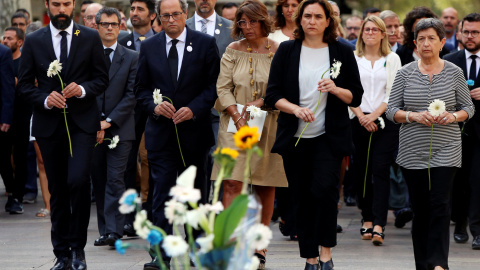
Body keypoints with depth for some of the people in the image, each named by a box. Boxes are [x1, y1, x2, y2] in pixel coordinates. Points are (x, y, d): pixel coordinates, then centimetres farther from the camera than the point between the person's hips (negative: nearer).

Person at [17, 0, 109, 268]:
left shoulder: (90, 38, 4)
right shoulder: (34, 41, 6)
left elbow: (102, 78, 5)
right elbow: (25, 84, 6)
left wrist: (83, 89, -14)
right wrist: (45, 99, -12)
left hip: (82, 122, -2)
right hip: (49, 123, 2)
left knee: (78, 180, -19)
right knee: (58, 191, 6)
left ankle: (78, 247, -4)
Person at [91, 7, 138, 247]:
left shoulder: (131, 58, 5)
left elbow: (131, 95, -1)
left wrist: (109, 121, -10)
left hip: (119, 128, -2)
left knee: (115, 180, -10)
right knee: (98, 182, 6)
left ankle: (114, 231, -15)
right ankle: (105, 230, 12)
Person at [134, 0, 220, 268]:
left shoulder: (206, 43, 0)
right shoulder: (149, 47, 6)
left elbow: (214, 84, -2)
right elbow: (141, 88, 9)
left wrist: (193, 109, -14)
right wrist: (155, 106, -10)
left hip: (194, 128, 0)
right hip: (161, 131, 0)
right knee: (162, 191, -7)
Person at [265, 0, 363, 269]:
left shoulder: (342, 52, 4)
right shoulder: (286, 50, 5)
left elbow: (356, 96, 5)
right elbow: (273, 94, 1)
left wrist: (335, 89, -15)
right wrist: (295, 108, -17)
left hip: (330, 137, -2)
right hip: (295, 137, 2)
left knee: (324, 188, -20)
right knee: (304, 198, 5)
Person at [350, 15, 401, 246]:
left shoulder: (392, 59, 7)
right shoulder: (353, 58, 9)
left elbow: (394, 93, 1)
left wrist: (375, 114, -10)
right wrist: (361, 115, -8)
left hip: (384, 121, -2)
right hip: (359, 121, 2)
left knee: (380, 170, -10)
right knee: (361, 170, 2)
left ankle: (378, 225, -17)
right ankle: (367, 220, 12)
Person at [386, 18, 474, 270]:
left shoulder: (454, 73, 2)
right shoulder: (405, 73, 3)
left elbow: (468, 107, 8)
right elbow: (391, 110, 3)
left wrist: (452, 116, -13)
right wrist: (414, 116, -15)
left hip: (445, 151, -1)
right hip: (413, 151, 1)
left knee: (440, 204, -13)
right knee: (420, 208, 5)